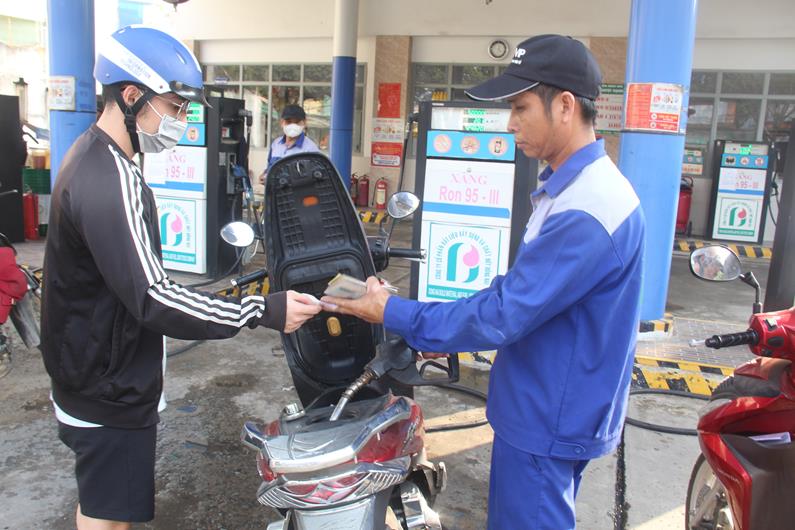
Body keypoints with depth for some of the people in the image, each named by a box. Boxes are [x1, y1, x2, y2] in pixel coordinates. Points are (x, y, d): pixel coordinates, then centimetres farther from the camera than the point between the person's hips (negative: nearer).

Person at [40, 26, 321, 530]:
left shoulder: (94, 156, 8)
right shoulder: (109, 181, -27)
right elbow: (152, 298, -32)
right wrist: (264, 311, -31)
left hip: (97, 375, 10)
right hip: (108, 393, -10)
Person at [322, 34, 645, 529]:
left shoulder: (585, 211, -28)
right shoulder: (573, 186, 7)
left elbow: (502, 316, -27)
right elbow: (517, 289, 14)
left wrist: (393, 313, -17)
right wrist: (448, 331, 9)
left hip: (549, 423, -9)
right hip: (549, 409, 9)